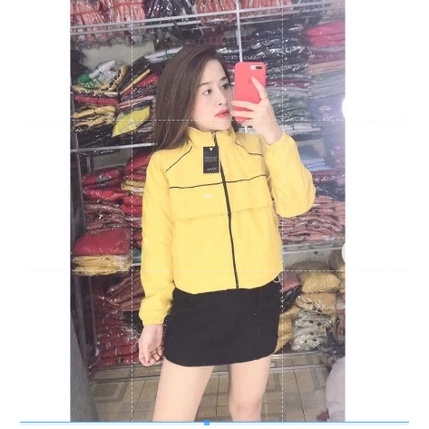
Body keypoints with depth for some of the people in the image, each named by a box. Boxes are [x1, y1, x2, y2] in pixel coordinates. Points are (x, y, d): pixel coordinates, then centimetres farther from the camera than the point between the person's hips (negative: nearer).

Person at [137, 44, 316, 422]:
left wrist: (275, 136, -20)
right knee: (170, 416, 10)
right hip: (196, 305, -1)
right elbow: (157, 244, -3)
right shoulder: (165, 163, -7)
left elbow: (297, 204, -12)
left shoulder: (257, 147, -1)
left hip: (259, 300, 2)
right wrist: (153, 316, 2)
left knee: (248, 406, 23)